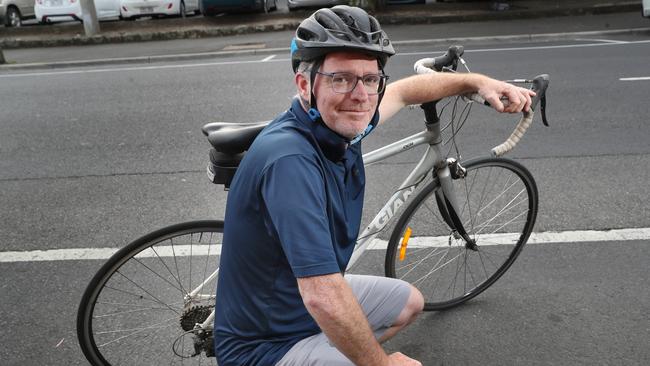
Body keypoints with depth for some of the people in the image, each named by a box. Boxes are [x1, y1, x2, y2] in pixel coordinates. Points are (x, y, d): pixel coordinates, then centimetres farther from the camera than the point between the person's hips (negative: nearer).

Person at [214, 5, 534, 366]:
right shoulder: (290, 159, -34)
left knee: (410, 301, 22)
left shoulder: (337, 121, -8)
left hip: (308, 305, 9)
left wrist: (476, 81, 10)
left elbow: (404, 90, 13)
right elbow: (324, 298, -36)